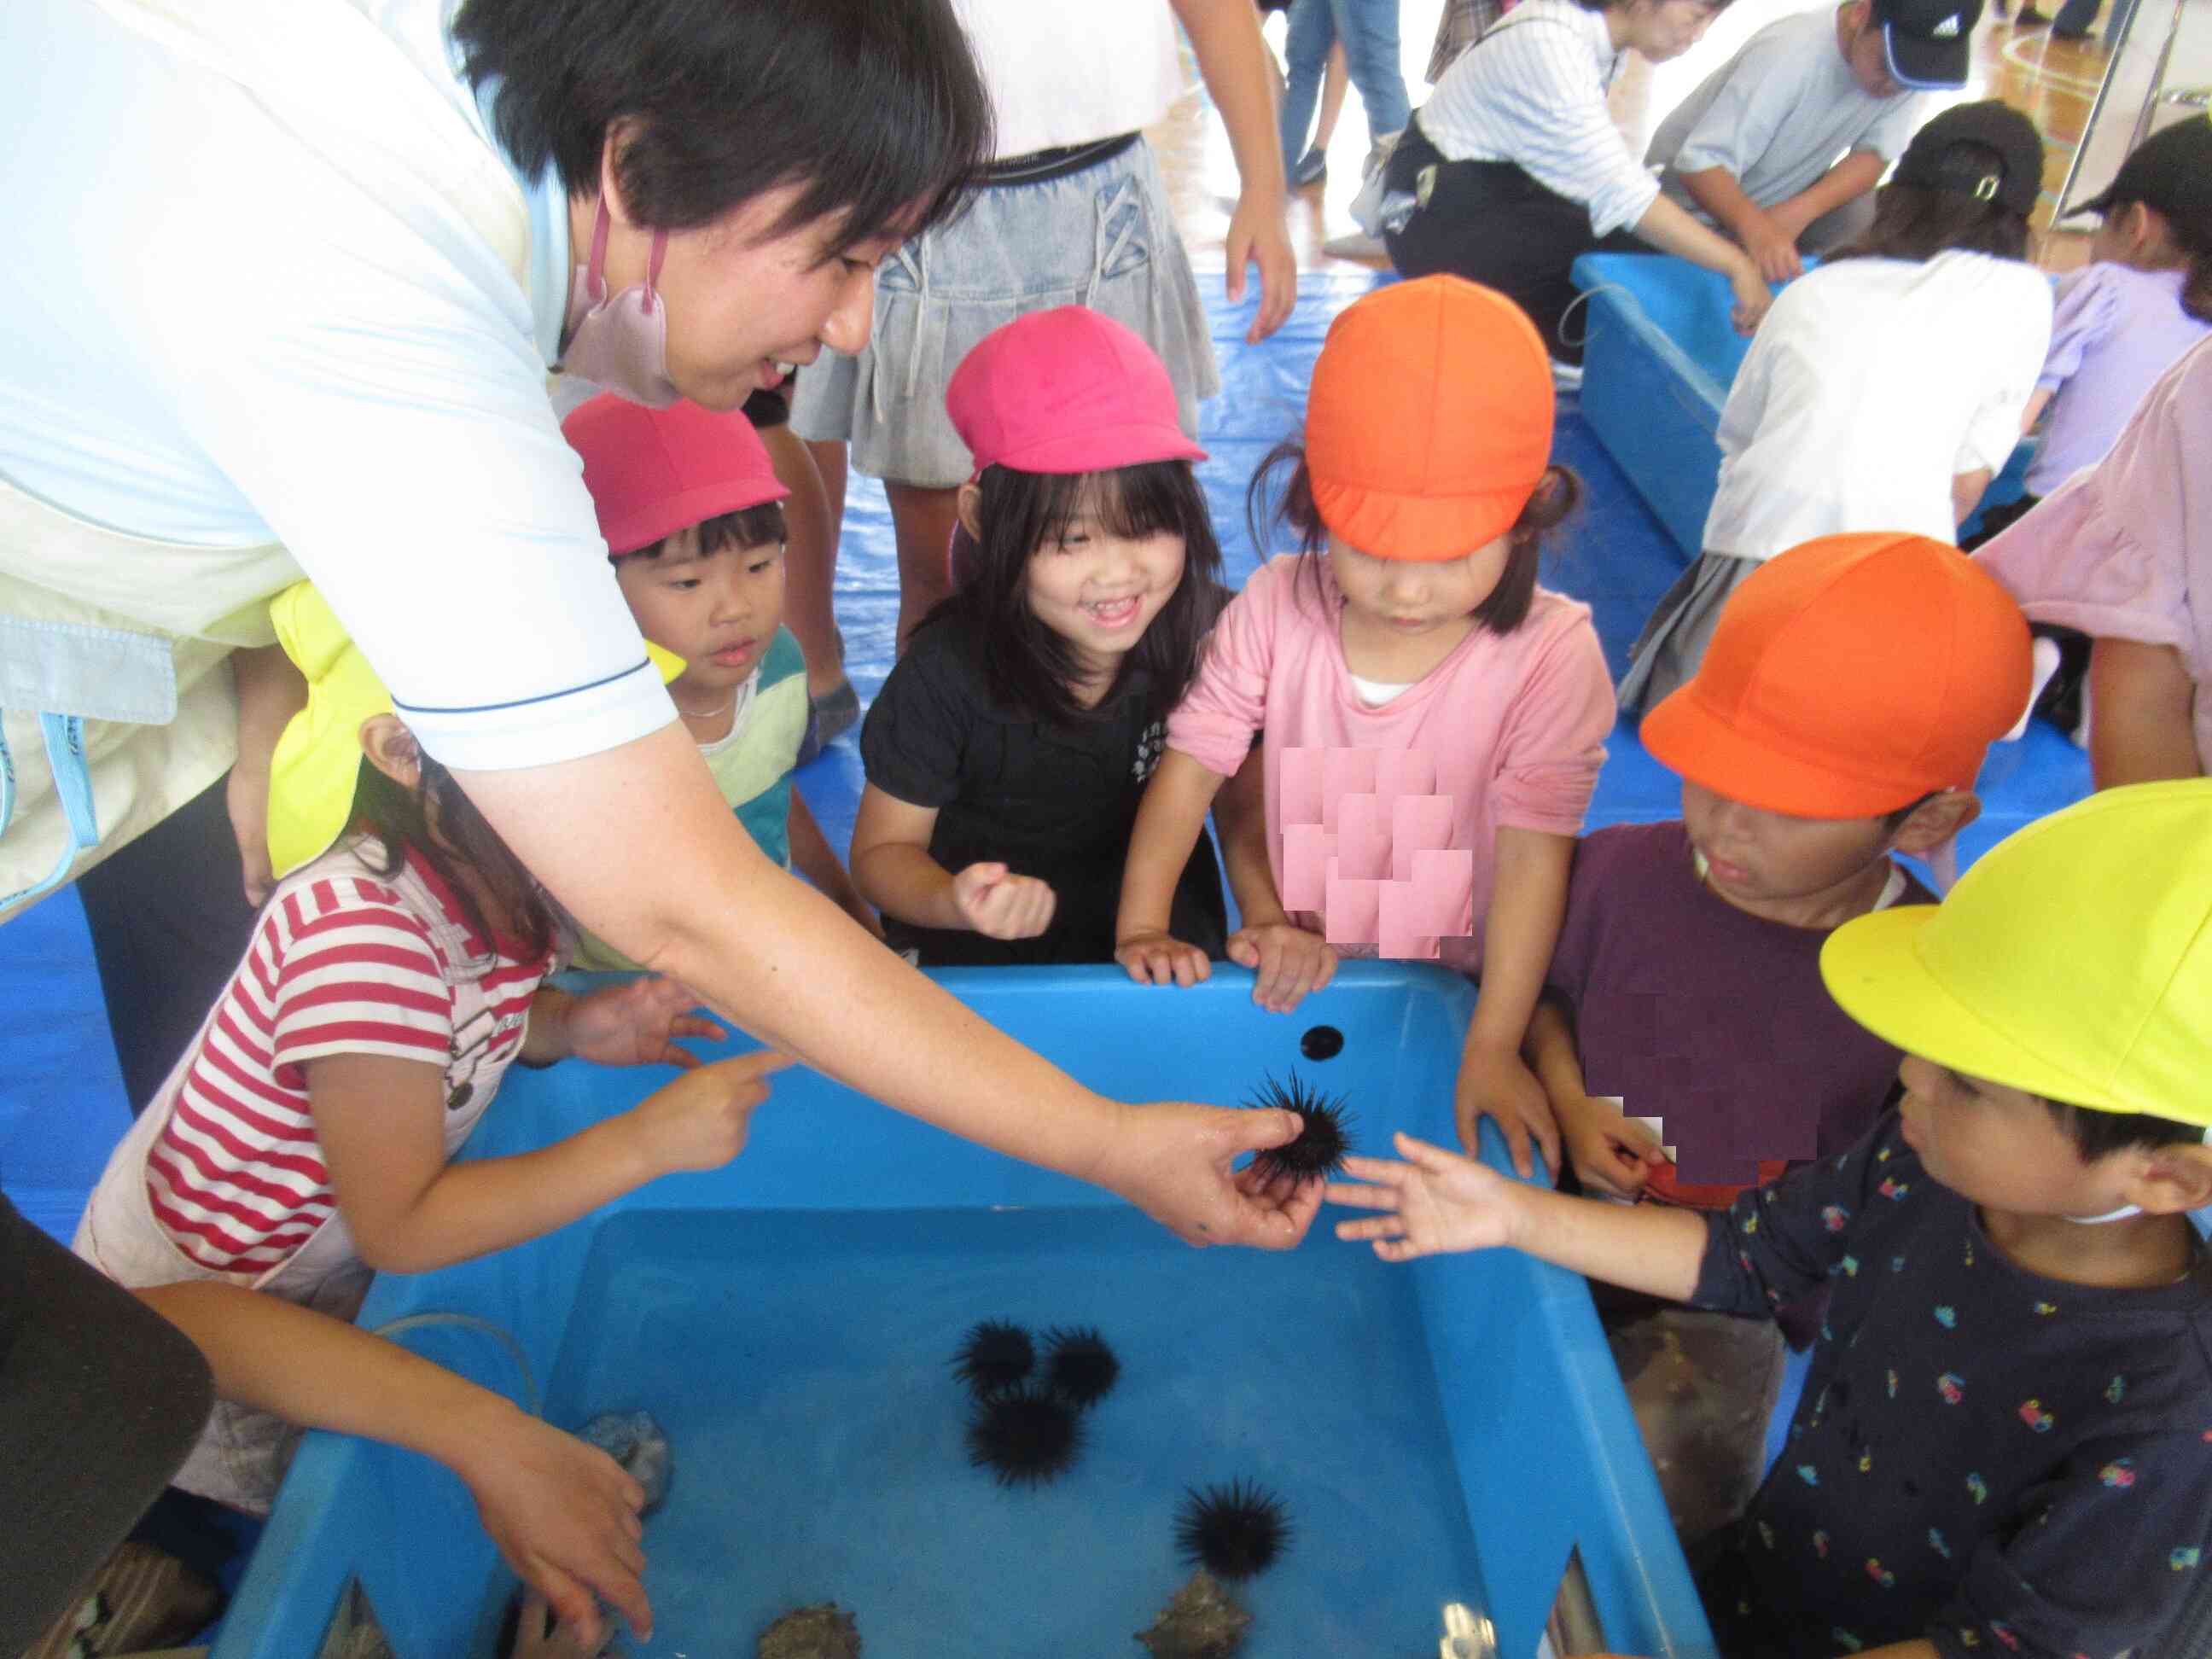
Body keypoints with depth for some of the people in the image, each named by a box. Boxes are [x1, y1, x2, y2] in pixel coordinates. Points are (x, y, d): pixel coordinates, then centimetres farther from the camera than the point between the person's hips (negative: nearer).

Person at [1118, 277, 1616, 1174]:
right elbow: (1192, 764, -4)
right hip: (1294, 984, 2)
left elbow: (1533, 856, -16)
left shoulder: (1551, 652, -15)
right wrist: (1140, 926, -11)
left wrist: (1492, 1048, -19)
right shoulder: (1276, 608, -8)